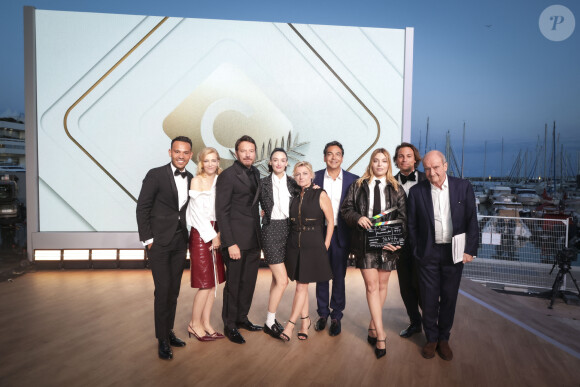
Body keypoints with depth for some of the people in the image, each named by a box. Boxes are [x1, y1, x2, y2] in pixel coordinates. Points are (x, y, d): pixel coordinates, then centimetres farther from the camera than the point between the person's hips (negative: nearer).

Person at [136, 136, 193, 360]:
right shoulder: (156, 175, -8)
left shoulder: (191, 180, 7)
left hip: (180, 243, 5)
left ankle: (169, 331, 26)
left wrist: (188, 236, 6)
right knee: (163, 289, -4)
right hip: (159, 242, -5)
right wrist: (147, 239, -9)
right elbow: (142, 208, -7)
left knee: (174, 289, 11)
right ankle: (163, 340, 11)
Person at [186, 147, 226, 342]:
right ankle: (194, 324, 16)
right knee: (205, 283, -3)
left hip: (215, 233, 6)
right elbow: (199, 212, -10)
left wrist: (219, 234, -3)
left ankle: (205, 323, 22)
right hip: (200, 234, -6)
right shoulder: (196, 181, -6)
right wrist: (212, 236, -8)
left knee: (214, 281, 9)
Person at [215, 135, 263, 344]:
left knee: (249, 282, 16)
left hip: (254, 240, 7)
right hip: (237, 240, -7)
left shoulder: (255, 173, 10)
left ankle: (241, 318, 34)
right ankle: (229, 325, 22)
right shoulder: (227, 176, -11)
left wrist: (259, 235, 10)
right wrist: (230, 244, -18)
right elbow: (222, 212, -13)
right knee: (233, 284, 5)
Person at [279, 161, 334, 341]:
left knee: (301, 286, -4)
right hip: (294, 244, 5)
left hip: (313, 246, -4)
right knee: (301, 284, 11)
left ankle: (290, 325, 2)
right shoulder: (295, 196, 9)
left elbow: (331, 221, -3)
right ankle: (305, 320, 25)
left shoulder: (320, 195, -4)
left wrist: (326, 245, -6)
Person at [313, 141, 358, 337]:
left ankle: (336, 316, 23)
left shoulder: (352, 179, -1)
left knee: (339, 276, 8)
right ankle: (322, 313, 28)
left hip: (341, 234, -1)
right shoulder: (315, 177, 1)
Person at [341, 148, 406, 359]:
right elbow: (345, 209, 7)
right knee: (372, 285, -4)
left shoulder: (396, 189, 7)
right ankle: (380, 334, 2)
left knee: (382, 285, 10)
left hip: (387, 242, 2)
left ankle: (373, 326, 27)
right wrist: (358, 218, -14)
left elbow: (402, 217, 2)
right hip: (365, 241, -1)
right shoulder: (358, 186, 6)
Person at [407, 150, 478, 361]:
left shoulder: (463, 187, -1)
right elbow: (412, 226, 2)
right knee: (429, 299, 8)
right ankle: (431, 338, 27)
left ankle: (444, 339, 30)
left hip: (454, 252, 1)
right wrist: (416, 252, -1)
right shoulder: (416, 191, -2)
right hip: (428, 254, 0)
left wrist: (470, 250, -3)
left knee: (449, 298, 11)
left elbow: (472, 221, 1)